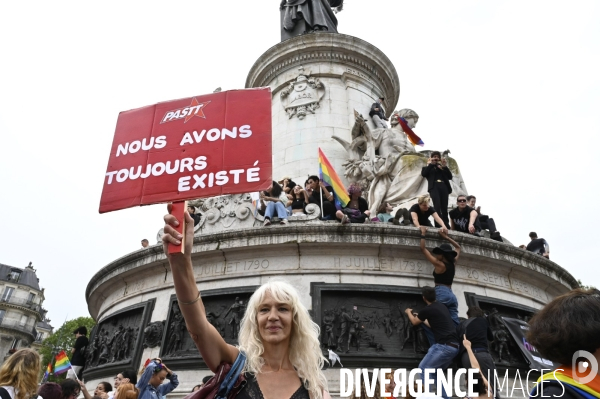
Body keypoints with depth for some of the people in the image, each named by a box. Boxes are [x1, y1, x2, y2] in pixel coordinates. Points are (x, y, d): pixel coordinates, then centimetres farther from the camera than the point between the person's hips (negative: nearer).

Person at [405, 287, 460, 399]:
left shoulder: (428, 309, -6)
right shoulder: (442, 307, 18)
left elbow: (414, 322, 15)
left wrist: (409, 312, 34)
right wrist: (422, 318, 47)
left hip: (444, 345, -9)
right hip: (454, 346, 9)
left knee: (423, 368, 0)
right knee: (436, 371, 18)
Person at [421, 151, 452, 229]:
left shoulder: (443, 167, 26)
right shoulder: (428, 167, 21)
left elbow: (450, 176, 13)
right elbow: (423, 174, 1)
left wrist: (444, 166, 2)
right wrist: (430, 164, 2)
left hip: (444, 186, 3)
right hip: (434, 186, -3)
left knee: (444, 207, -4)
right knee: (437, 206, -20)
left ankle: (446, 225, -4)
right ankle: (438, 225, -26)